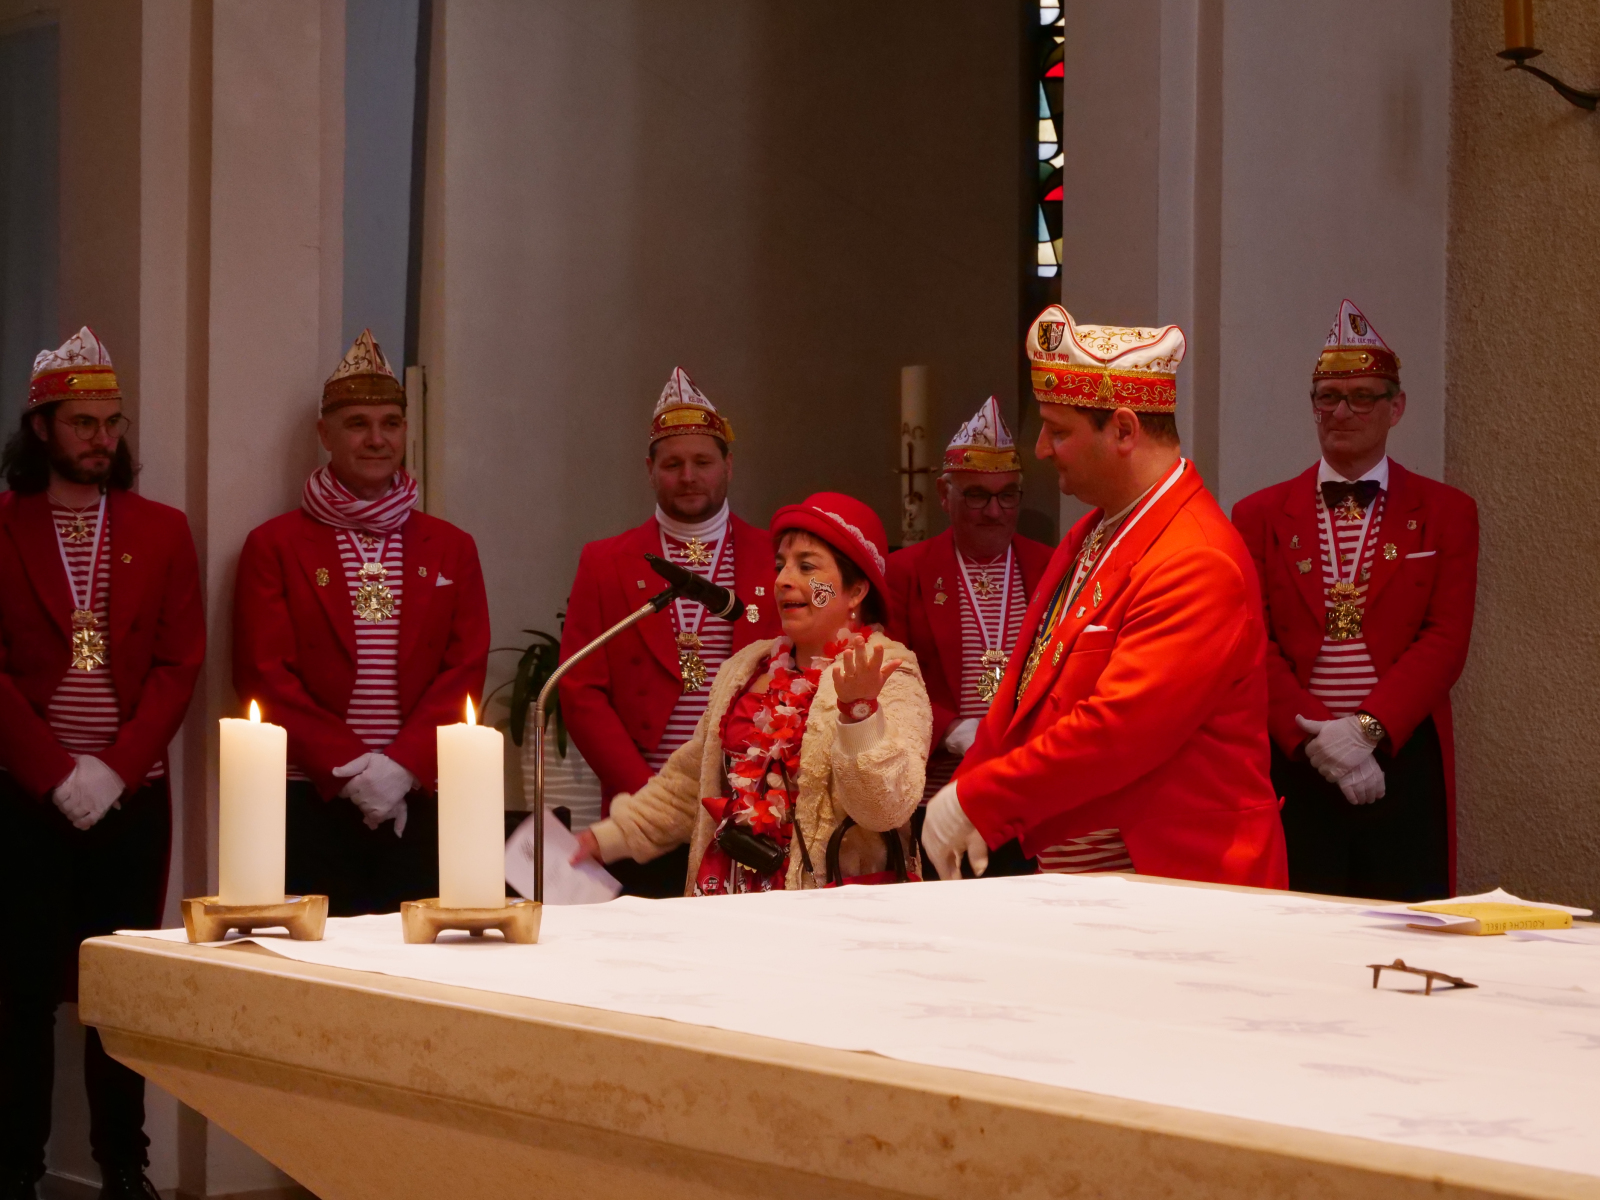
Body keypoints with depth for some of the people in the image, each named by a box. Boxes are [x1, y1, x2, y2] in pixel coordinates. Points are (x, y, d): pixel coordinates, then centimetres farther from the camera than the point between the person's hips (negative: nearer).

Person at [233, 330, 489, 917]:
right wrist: (348, 767, -10)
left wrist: (403, 765, -9)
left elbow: (464, 670, 5)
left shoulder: (451, 549, 12)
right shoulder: (274, 546, 5)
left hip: (420, 804, 2)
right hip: (312, 803, -2)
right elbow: (266, 676, -2)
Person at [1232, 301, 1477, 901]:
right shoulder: (1261, 515, 11)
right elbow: (1254, 644, 3)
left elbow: (1445, 641, -1)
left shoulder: (1445, 513, 8)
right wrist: (1313, 733, -13)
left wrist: (1367, 727, -14)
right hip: (1291, 763, 1)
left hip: (1402, 761, -1)